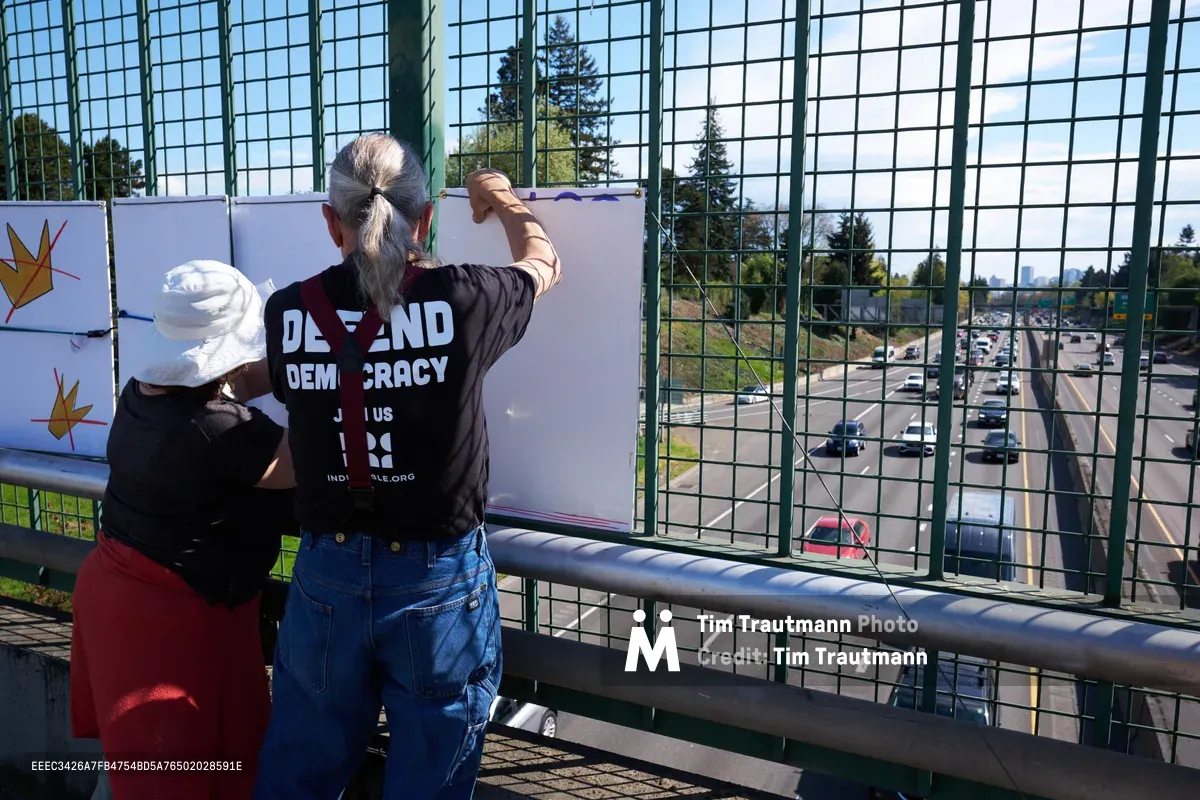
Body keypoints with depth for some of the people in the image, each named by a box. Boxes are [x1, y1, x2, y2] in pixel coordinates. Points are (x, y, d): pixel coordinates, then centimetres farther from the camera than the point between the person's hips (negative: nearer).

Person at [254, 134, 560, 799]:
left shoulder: (287, 313, -7)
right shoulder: (461, 299, -14)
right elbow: (543, 263, 8)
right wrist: (501, 199, 27)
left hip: (327, 576, 3)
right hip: (438, 581, -2)